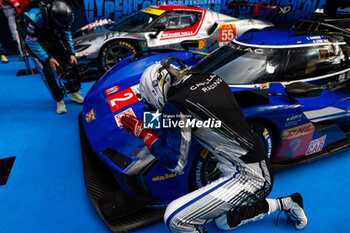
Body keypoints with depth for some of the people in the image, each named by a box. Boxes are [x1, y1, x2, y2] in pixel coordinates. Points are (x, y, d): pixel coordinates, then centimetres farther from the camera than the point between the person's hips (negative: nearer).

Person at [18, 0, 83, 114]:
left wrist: (71, 53, -9)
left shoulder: (60, 15, -18)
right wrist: (47, 58, -28)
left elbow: (66, 34, -2)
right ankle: (59, 100, -8)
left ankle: (74, 93, 11)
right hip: (34, 42, -5)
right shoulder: (35, 17, -34)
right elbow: (31, 42, -25)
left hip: (52, 39, 5)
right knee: (46, 71, -16)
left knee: (67, 63, -2)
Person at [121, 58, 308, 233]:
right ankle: (284, 204, 37)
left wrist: (144, 133, -2)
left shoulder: (176, 105, -18)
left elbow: (175, 162, -11)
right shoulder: (211, 78, 4)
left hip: (248, 178, -9)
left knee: (175, 218, -14)